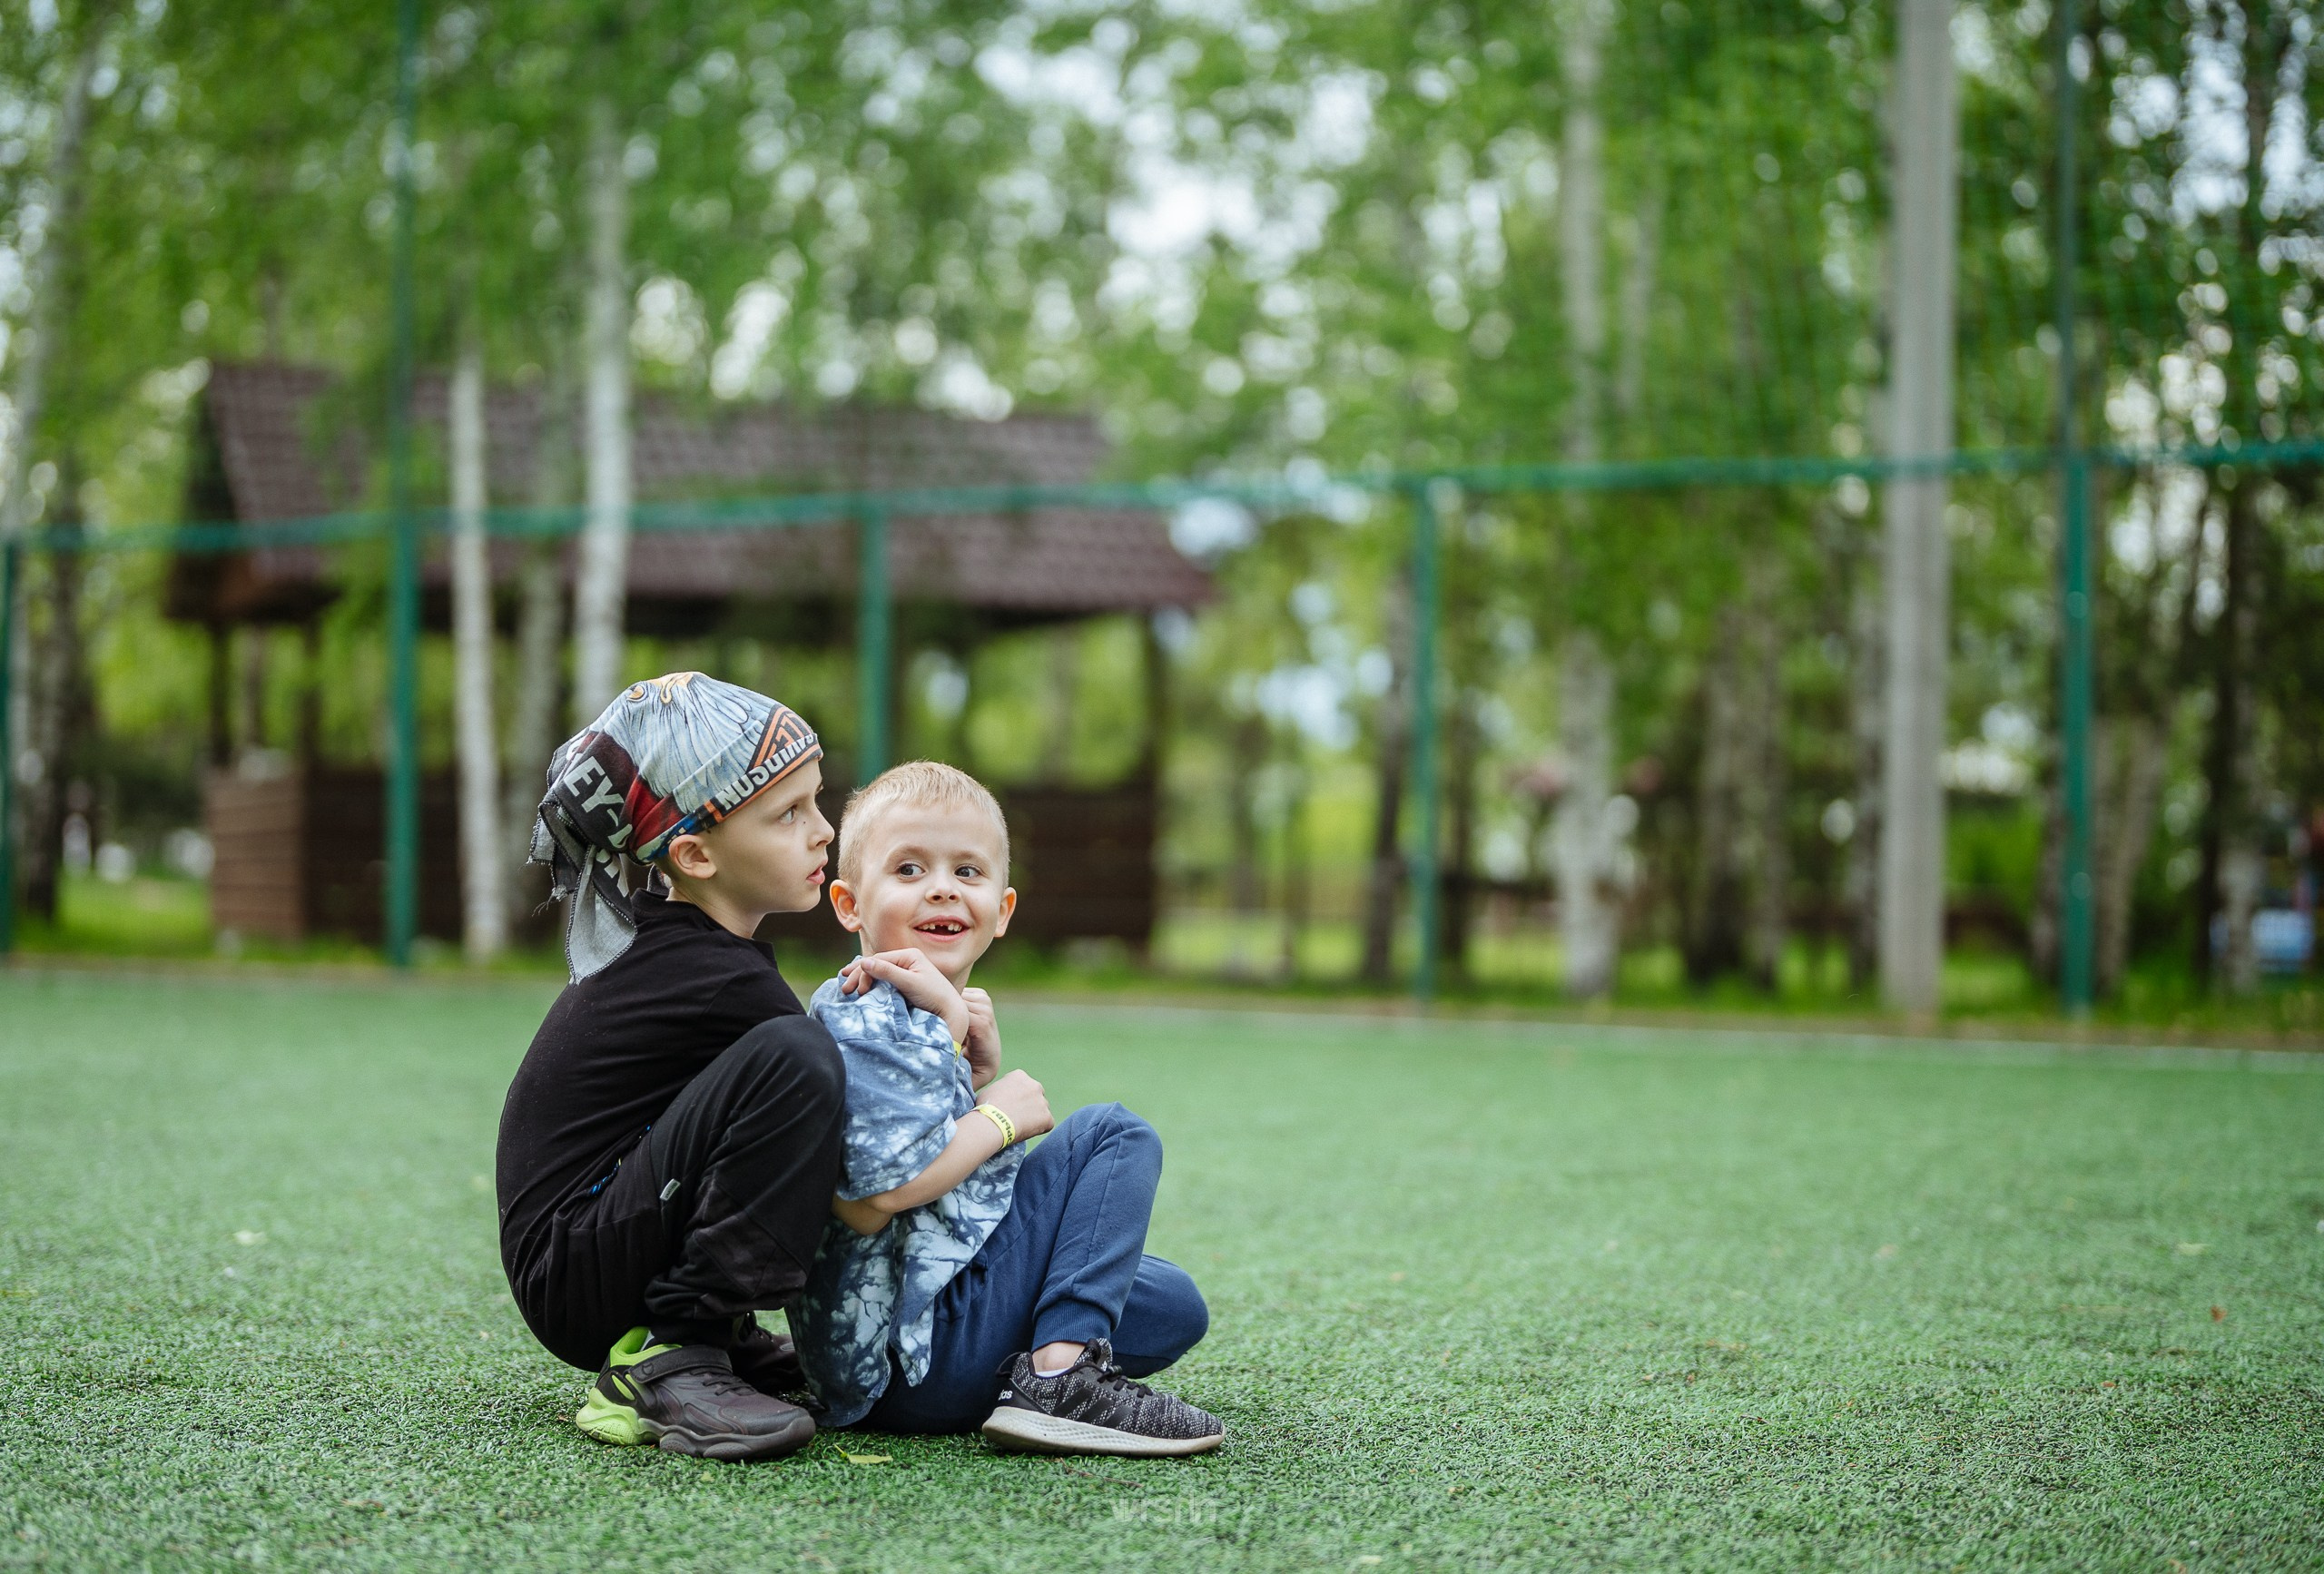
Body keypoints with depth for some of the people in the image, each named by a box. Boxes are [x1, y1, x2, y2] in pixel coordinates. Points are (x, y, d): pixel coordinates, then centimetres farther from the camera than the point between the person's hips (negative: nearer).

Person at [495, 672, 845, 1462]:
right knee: (793, 1059, -28)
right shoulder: (722, 982, -17)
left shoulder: (662, 942, 11)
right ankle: (664, 1362, -20)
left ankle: (720, 1334, 11)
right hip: (577, 1283, -10)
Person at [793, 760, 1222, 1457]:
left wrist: (977, 1068, -4)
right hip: (907, 1348, -11)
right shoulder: (867, 1019, -14)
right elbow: (885, 1186, -28)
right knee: (1114, 1133, -9)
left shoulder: (922, 1019, 19)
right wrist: (999, 1116, -12)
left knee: (1175, 1306, 22)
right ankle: (1060, 1379, -18)